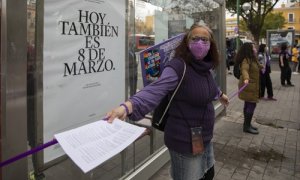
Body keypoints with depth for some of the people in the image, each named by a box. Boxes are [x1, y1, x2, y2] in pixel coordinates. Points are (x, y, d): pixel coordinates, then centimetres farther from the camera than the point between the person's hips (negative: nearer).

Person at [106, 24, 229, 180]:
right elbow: (155, 90, -40)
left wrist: (219, 94, 42)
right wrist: (126, 107, -58)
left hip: (205, 138, 8)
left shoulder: (204, 67, 0)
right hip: (185, 141, -8)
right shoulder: (177, 67, -25)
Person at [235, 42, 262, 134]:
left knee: (248, 105, 14)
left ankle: (246, 124, 24)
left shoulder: (252, 59, 15)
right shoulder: (246, 60, -18)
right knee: (252, 105, -8)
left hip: (252, 86, 10)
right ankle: (247, 126, 0)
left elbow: (257, 67, 38)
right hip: (249, 86, -10)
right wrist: (246, 78, -56)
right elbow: (244, 70, -37)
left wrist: (261, 66, 59)